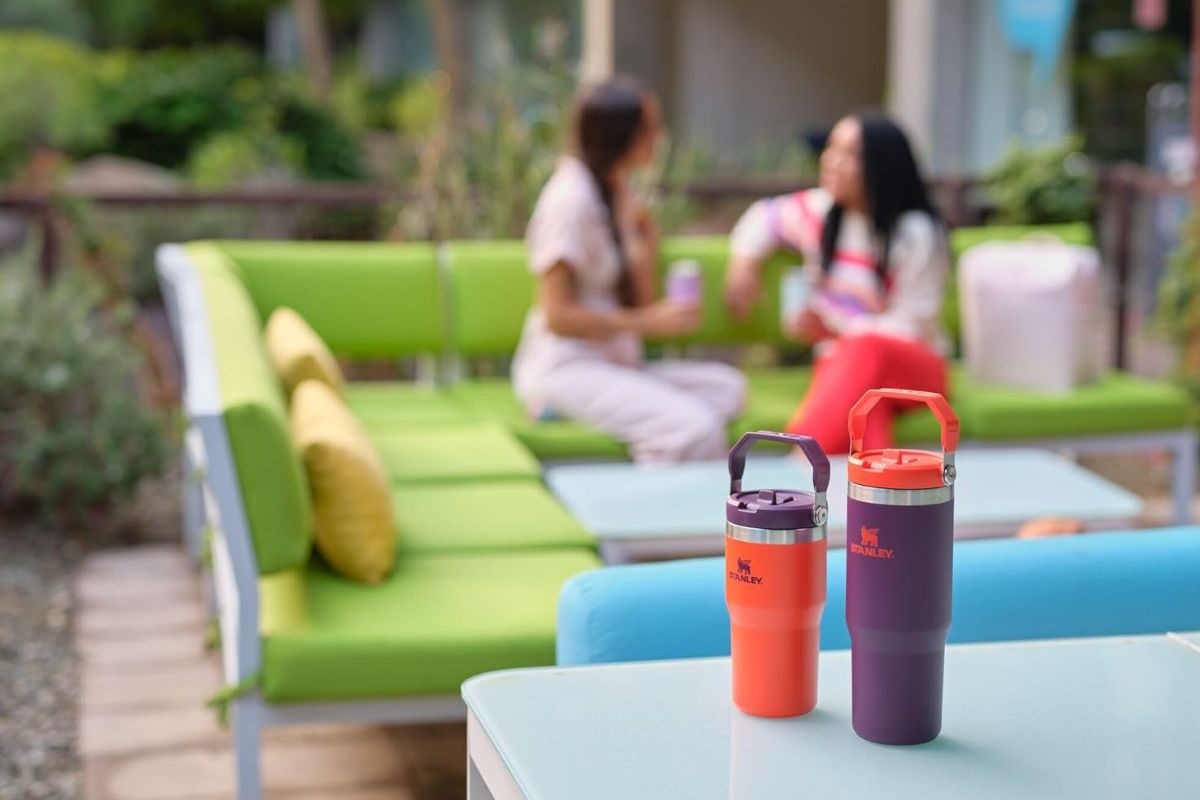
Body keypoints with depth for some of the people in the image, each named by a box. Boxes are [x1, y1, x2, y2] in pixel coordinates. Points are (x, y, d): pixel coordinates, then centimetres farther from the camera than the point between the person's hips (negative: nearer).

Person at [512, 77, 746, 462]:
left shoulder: (617, 192, 15)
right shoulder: (571, 199, -13)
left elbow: (643, 298, 12)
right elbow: (557, 315, -17)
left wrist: (645, 238, -1)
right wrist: (649, 321, -17)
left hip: (616, 360, 9)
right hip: (565, 368, -9)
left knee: (727, 386, -14)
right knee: (696, 431, -28)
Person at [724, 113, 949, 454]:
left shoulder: (916, 233, -14)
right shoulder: (818, 211, 2)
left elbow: (910, 326, -14)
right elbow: (765, 216, 24)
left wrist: (835, 330, -24)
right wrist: (744, 263, 4)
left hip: (913, 366, -3)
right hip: (842, 362, 4)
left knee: (864, 349, -41)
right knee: (860, 401, -36)